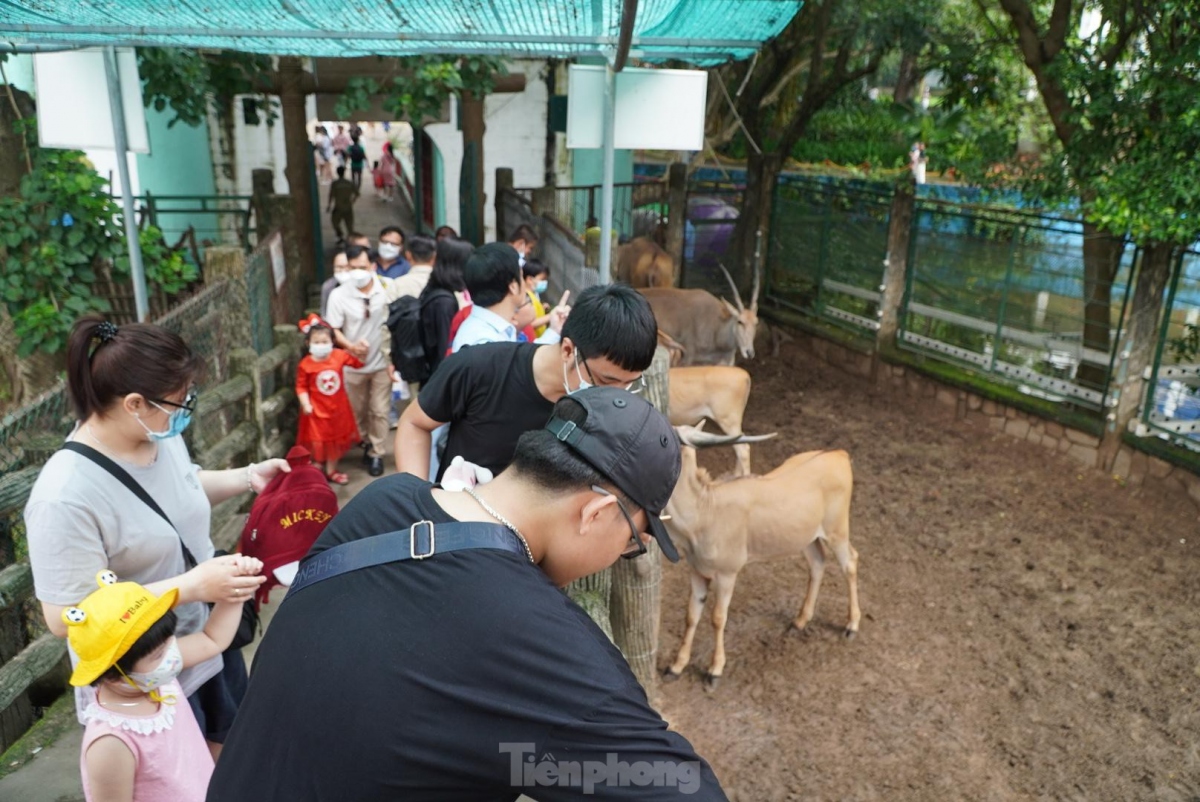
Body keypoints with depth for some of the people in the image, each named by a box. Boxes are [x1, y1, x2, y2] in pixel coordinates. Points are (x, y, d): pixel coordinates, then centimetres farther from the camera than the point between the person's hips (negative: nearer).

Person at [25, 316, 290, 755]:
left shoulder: (160, 433, -9)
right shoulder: (66, 497, -32)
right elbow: (66, 618, -29)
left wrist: (247, 477, -4)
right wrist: (190, 587, -32)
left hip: (211, 640, 7)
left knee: (229, 744, 29)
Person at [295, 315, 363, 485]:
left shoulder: (339, 355, -8)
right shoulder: (305, 365, -16)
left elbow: (357, 363, 7)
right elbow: (301, 386, -11)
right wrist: (305, 404, -21)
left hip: (337, 408, 4)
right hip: (317, 410, -4)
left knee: (336, 440, 17)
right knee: (317, 442, 5)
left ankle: (331, 471, 35)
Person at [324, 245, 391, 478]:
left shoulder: (385, 291, -11)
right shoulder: (338, 295, -10)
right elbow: (333, 330, -6)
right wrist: (352, 346, -23)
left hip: (381, 362, -1)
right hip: (353, 365, 1)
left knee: (379, 411, 5)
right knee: (357, 411, 16)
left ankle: (376, 453, 18)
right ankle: (367, 443, 38)